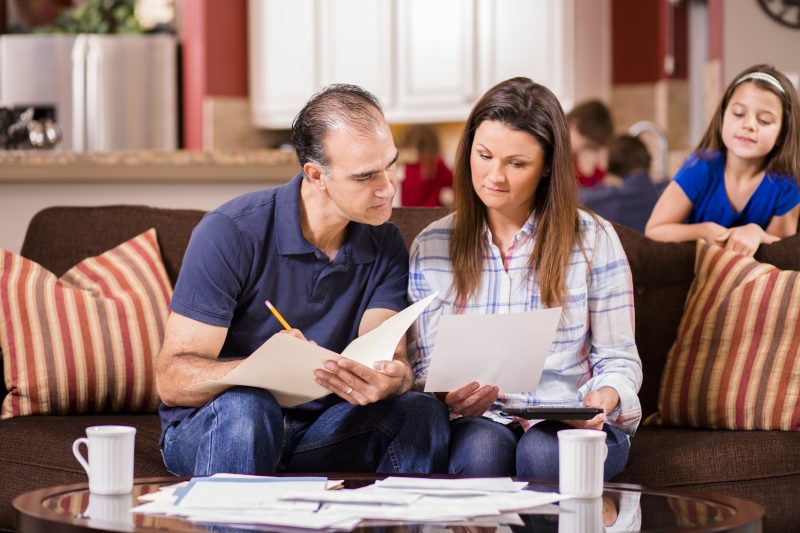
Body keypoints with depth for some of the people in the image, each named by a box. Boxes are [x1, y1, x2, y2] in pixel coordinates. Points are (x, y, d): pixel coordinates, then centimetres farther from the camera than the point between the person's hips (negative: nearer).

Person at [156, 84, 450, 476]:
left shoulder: (385, 246, 1)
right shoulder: (230, 233, -15)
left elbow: (391, 356, -12)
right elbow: (171, 377, -18)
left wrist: (391, 380, -38)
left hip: (319, 430, 4)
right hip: (209, 427, -4)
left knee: (422, 411, -22)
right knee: (247, 405, -37)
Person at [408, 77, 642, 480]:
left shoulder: (593, 240, 3)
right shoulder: (431, 247, 7)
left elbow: (618, 361, 4)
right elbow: (423, 365, 8)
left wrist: (602, 400, -19)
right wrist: (447, 396, -16)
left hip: (570, 421, 0)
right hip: (479, 420, 1)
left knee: (543, 450, -36)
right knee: (481, 447, -36)